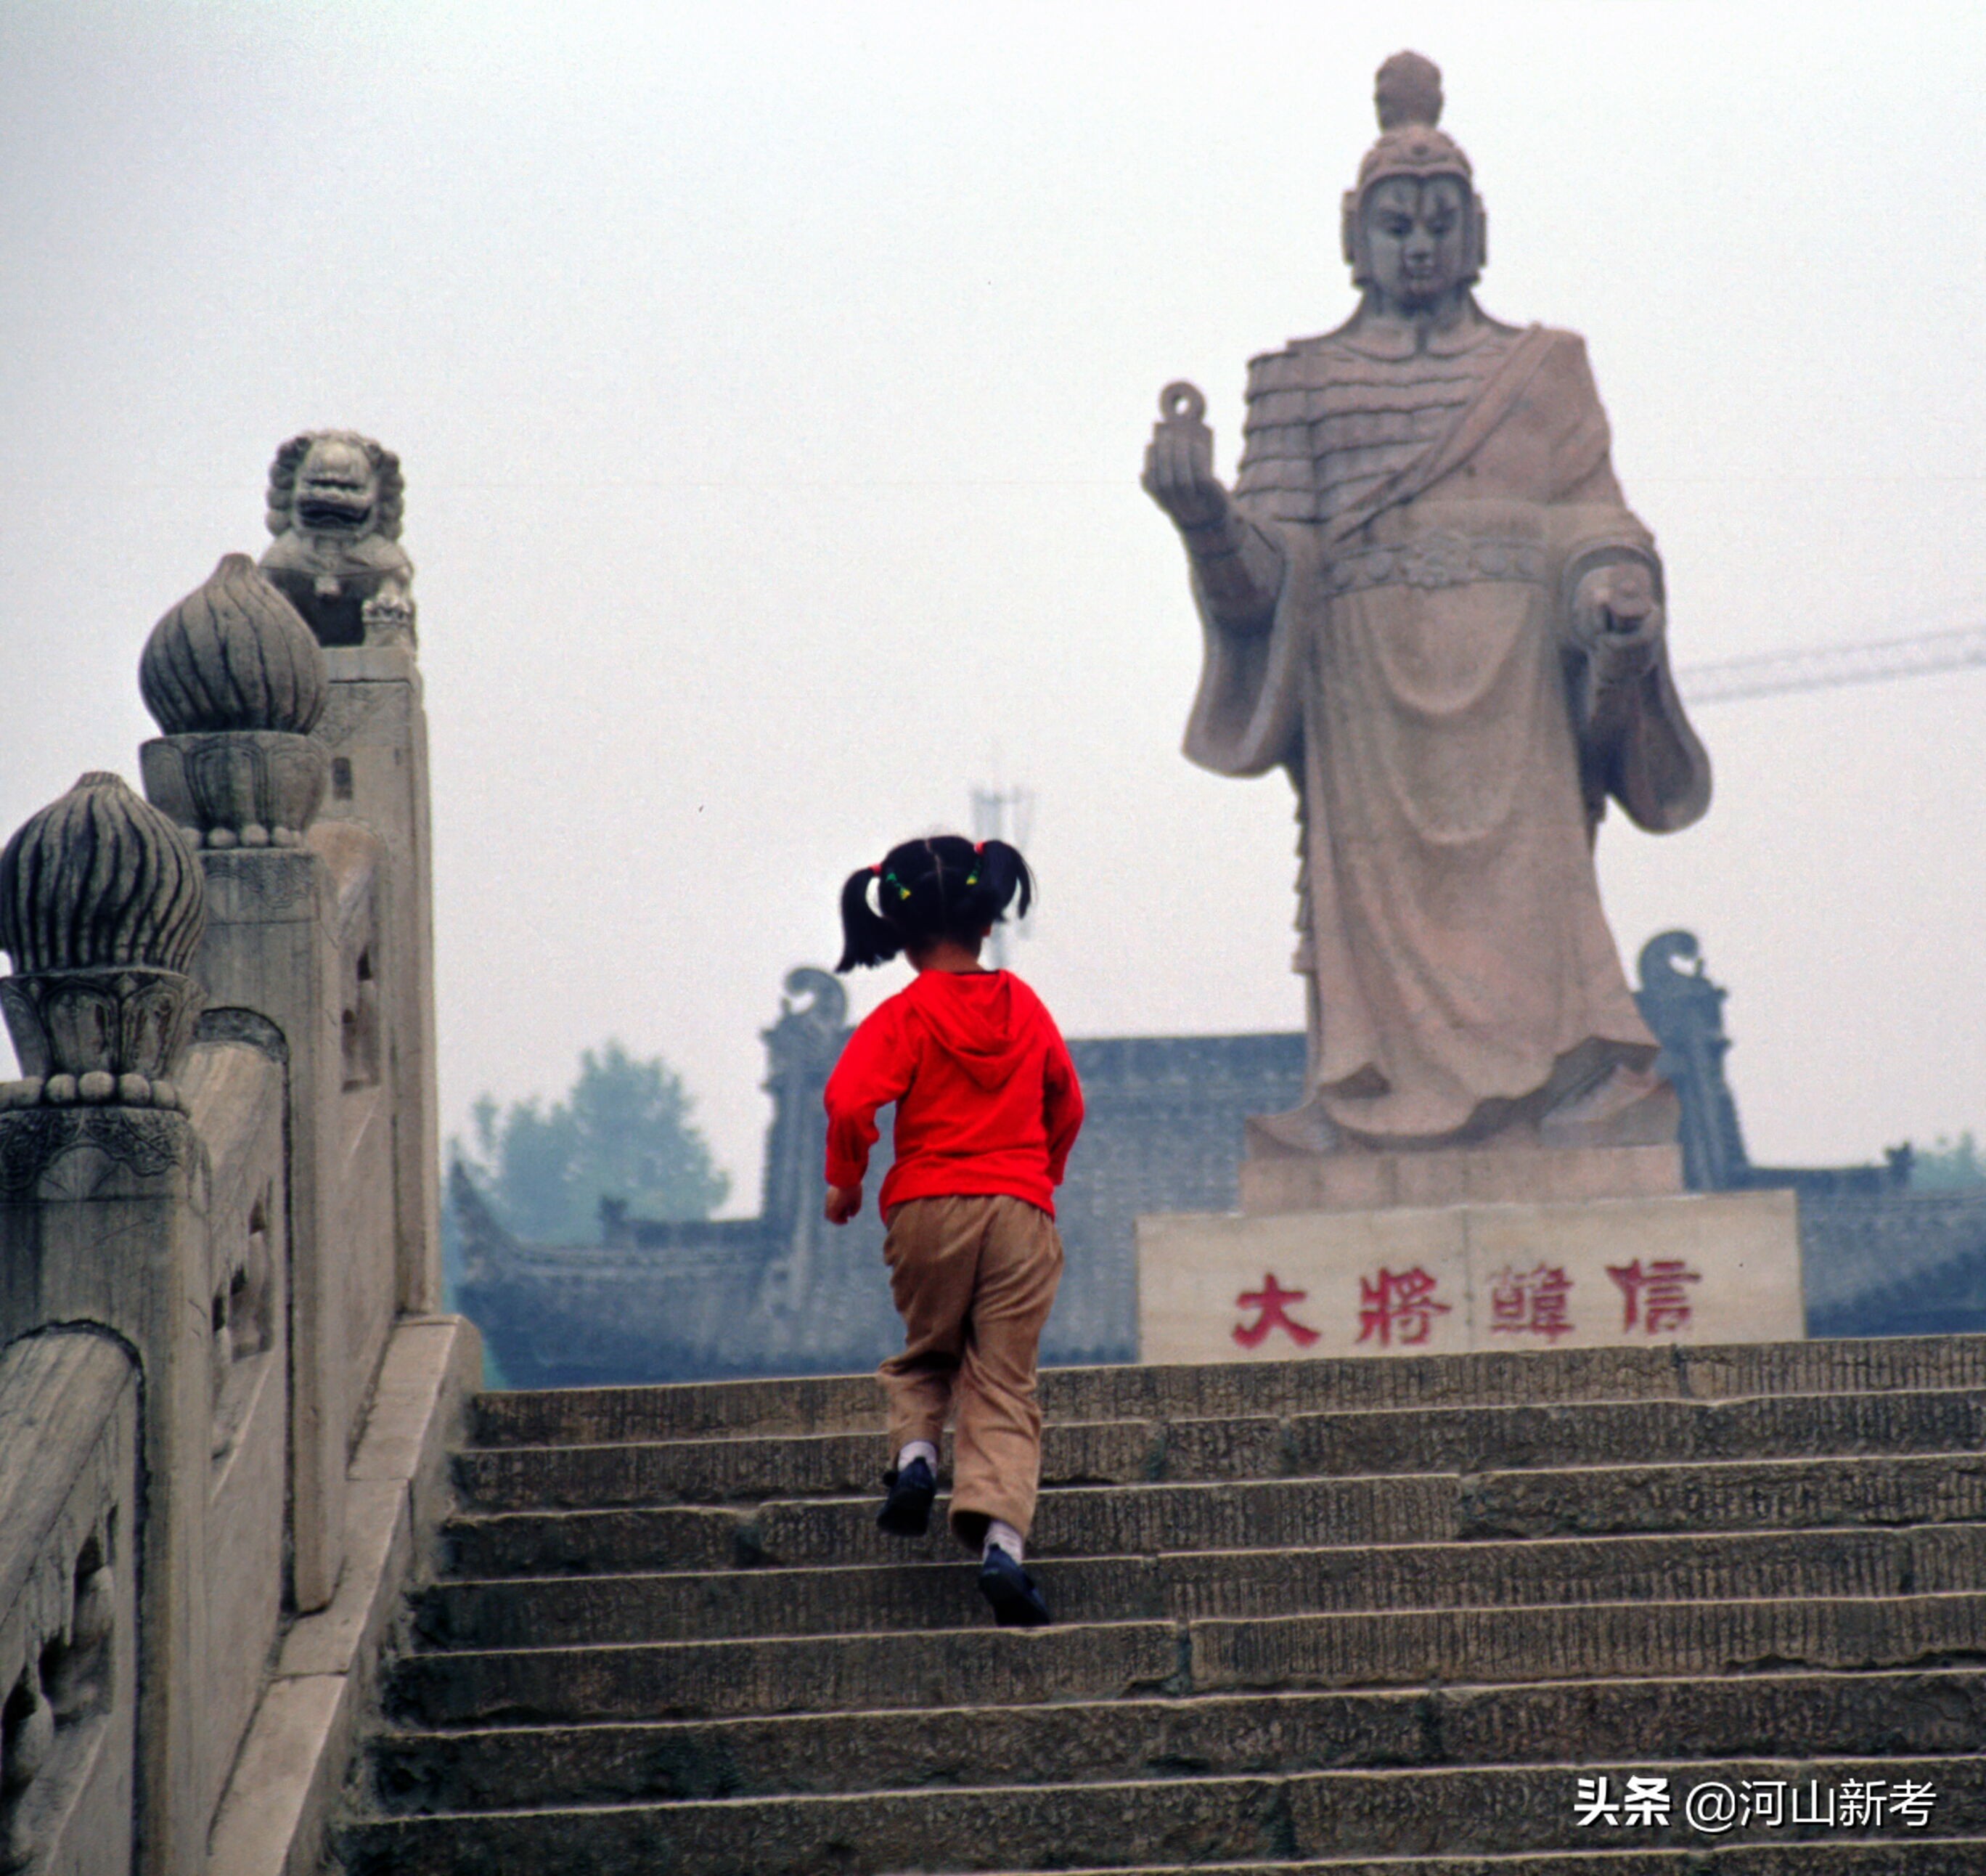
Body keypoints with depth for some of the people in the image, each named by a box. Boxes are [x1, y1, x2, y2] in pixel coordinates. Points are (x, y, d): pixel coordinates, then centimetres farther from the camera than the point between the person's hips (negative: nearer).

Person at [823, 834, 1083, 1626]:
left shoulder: (904, 1016, -3)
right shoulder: (1025, 1007, 9)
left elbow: (851, 1099, -17)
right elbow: (1067, 1104, 20)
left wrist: (846, 1177, -1)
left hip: (928, 1206, -1)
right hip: (1024, 1210, 2)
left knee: (924, 1356, 24)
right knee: (1004, 1387, 0)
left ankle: (914, 1451, -1)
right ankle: (1001, 1536, -16)